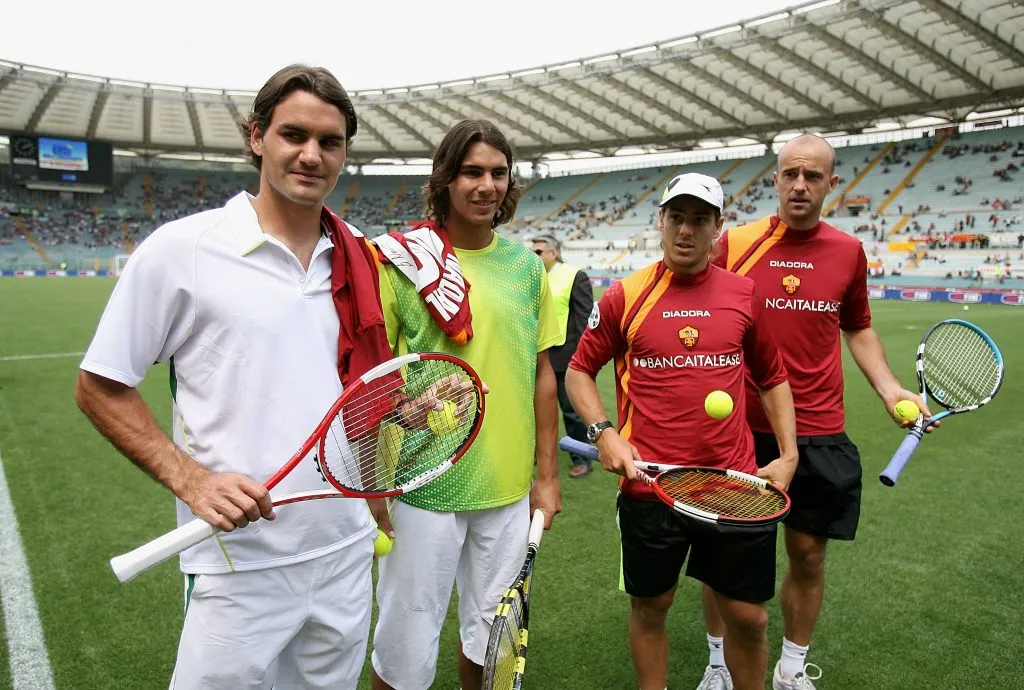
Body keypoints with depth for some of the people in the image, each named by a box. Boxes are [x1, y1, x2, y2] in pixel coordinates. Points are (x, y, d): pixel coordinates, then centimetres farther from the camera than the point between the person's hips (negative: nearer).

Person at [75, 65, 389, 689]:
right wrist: (189, 479, -16)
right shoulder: (180, 249, -10)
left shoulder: (360, 258, 4)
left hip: (348, 552, 5)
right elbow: (100, 388, -5)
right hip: (239, 564, -4)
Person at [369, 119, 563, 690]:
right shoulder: (402, 261, -8)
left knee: (493, 632, 21)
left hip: (510, 490, 4)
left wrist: (547, 474, 8)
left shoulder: (527, 264, 3)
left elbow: (542, 374, 8)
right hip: (422, 490, -3)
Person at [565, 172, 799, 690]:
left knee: (748, 617, 12)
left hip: (736, 484, 2)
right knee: (649, 608, 15)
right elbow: (578, 372, 6)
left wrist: (788, 454, 6)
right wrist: (604, 433, -8)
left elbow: (773, 379, 14)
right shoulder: (624, 296, -2)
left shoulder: (744, 295, 4)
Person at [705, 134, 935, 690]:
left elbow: (858, 329, 18)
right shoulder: (734, 242, -4)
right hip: (739, 430, -2)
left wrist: (889, 388, 6)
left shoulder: (848, 252, 4)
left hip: (818, 435, 2)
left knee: (808, 555, 12)